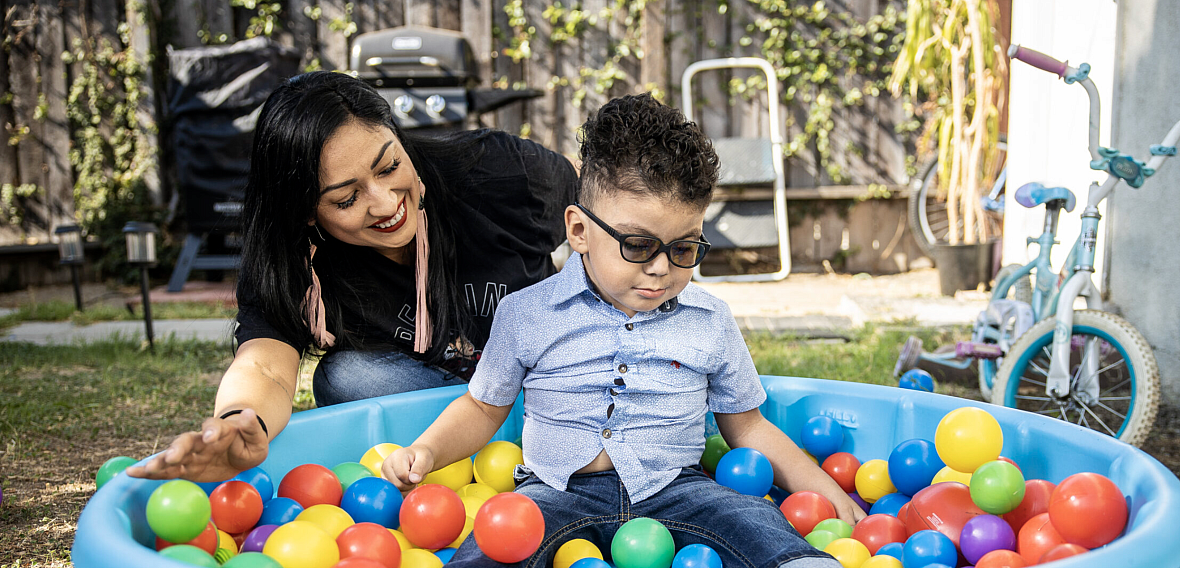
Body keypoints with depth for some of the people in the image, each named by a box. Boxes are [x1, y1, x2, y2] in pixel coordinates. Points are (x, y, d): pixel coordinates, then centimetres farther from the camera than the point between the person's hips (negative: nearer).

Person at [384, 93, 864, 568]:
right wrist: (426, 450, -3)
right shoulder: (525, 314, 0)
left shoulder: (711, 324, 4)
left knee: (762, 527, -26)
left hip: (673, 488, 1)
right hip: (559, 490, -1)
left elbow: (745, 425, 15)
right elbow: (483, 407, 13)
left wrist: (822, 488, 8)